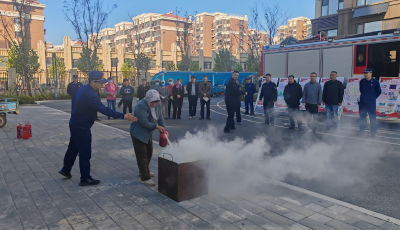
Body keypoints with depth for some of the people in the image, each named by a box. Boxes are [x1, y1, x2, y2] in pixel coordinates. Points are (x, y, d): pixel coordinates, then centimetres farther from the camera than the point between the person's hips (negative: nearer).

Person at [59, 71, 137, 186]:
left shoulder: (84, 88, 2)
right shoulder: (89, 95, -29)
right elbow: (104, 110, -34)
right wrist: (124, 116, -36)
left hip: (75, 124, 10)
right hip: (81, 127, -10)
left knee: (73, 147, 25)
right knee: (85, 153, 1)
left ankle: (66, 170, 42)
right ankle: (85, 179, 13)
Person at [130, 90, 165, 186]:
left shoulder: (157, 105, -5)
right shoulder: (140, 106, -27)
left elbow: (160, 118, -2)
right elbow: (144, 122, -31)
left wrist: (163, 129, -16)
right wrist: (156, 126, -32)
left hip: (148, 133, 8)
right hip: (138, 133, -8)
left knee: (149, 152, 19)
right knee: (142, 155, -5)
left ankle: (143, 171, 40)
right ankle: (145, 178, 2)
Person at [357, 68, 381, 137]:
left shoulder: (375, 82, -6)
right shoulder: (361, 81, 2)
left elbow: (379, 92, 5)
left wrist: (373, 98, 6)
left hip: (371, 103, -3)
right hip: (362, 102, 3)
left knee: (372, 117, 2)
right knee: (362, 117, 10)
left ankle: (373, 132, 13)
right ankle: (361, 131, 20)